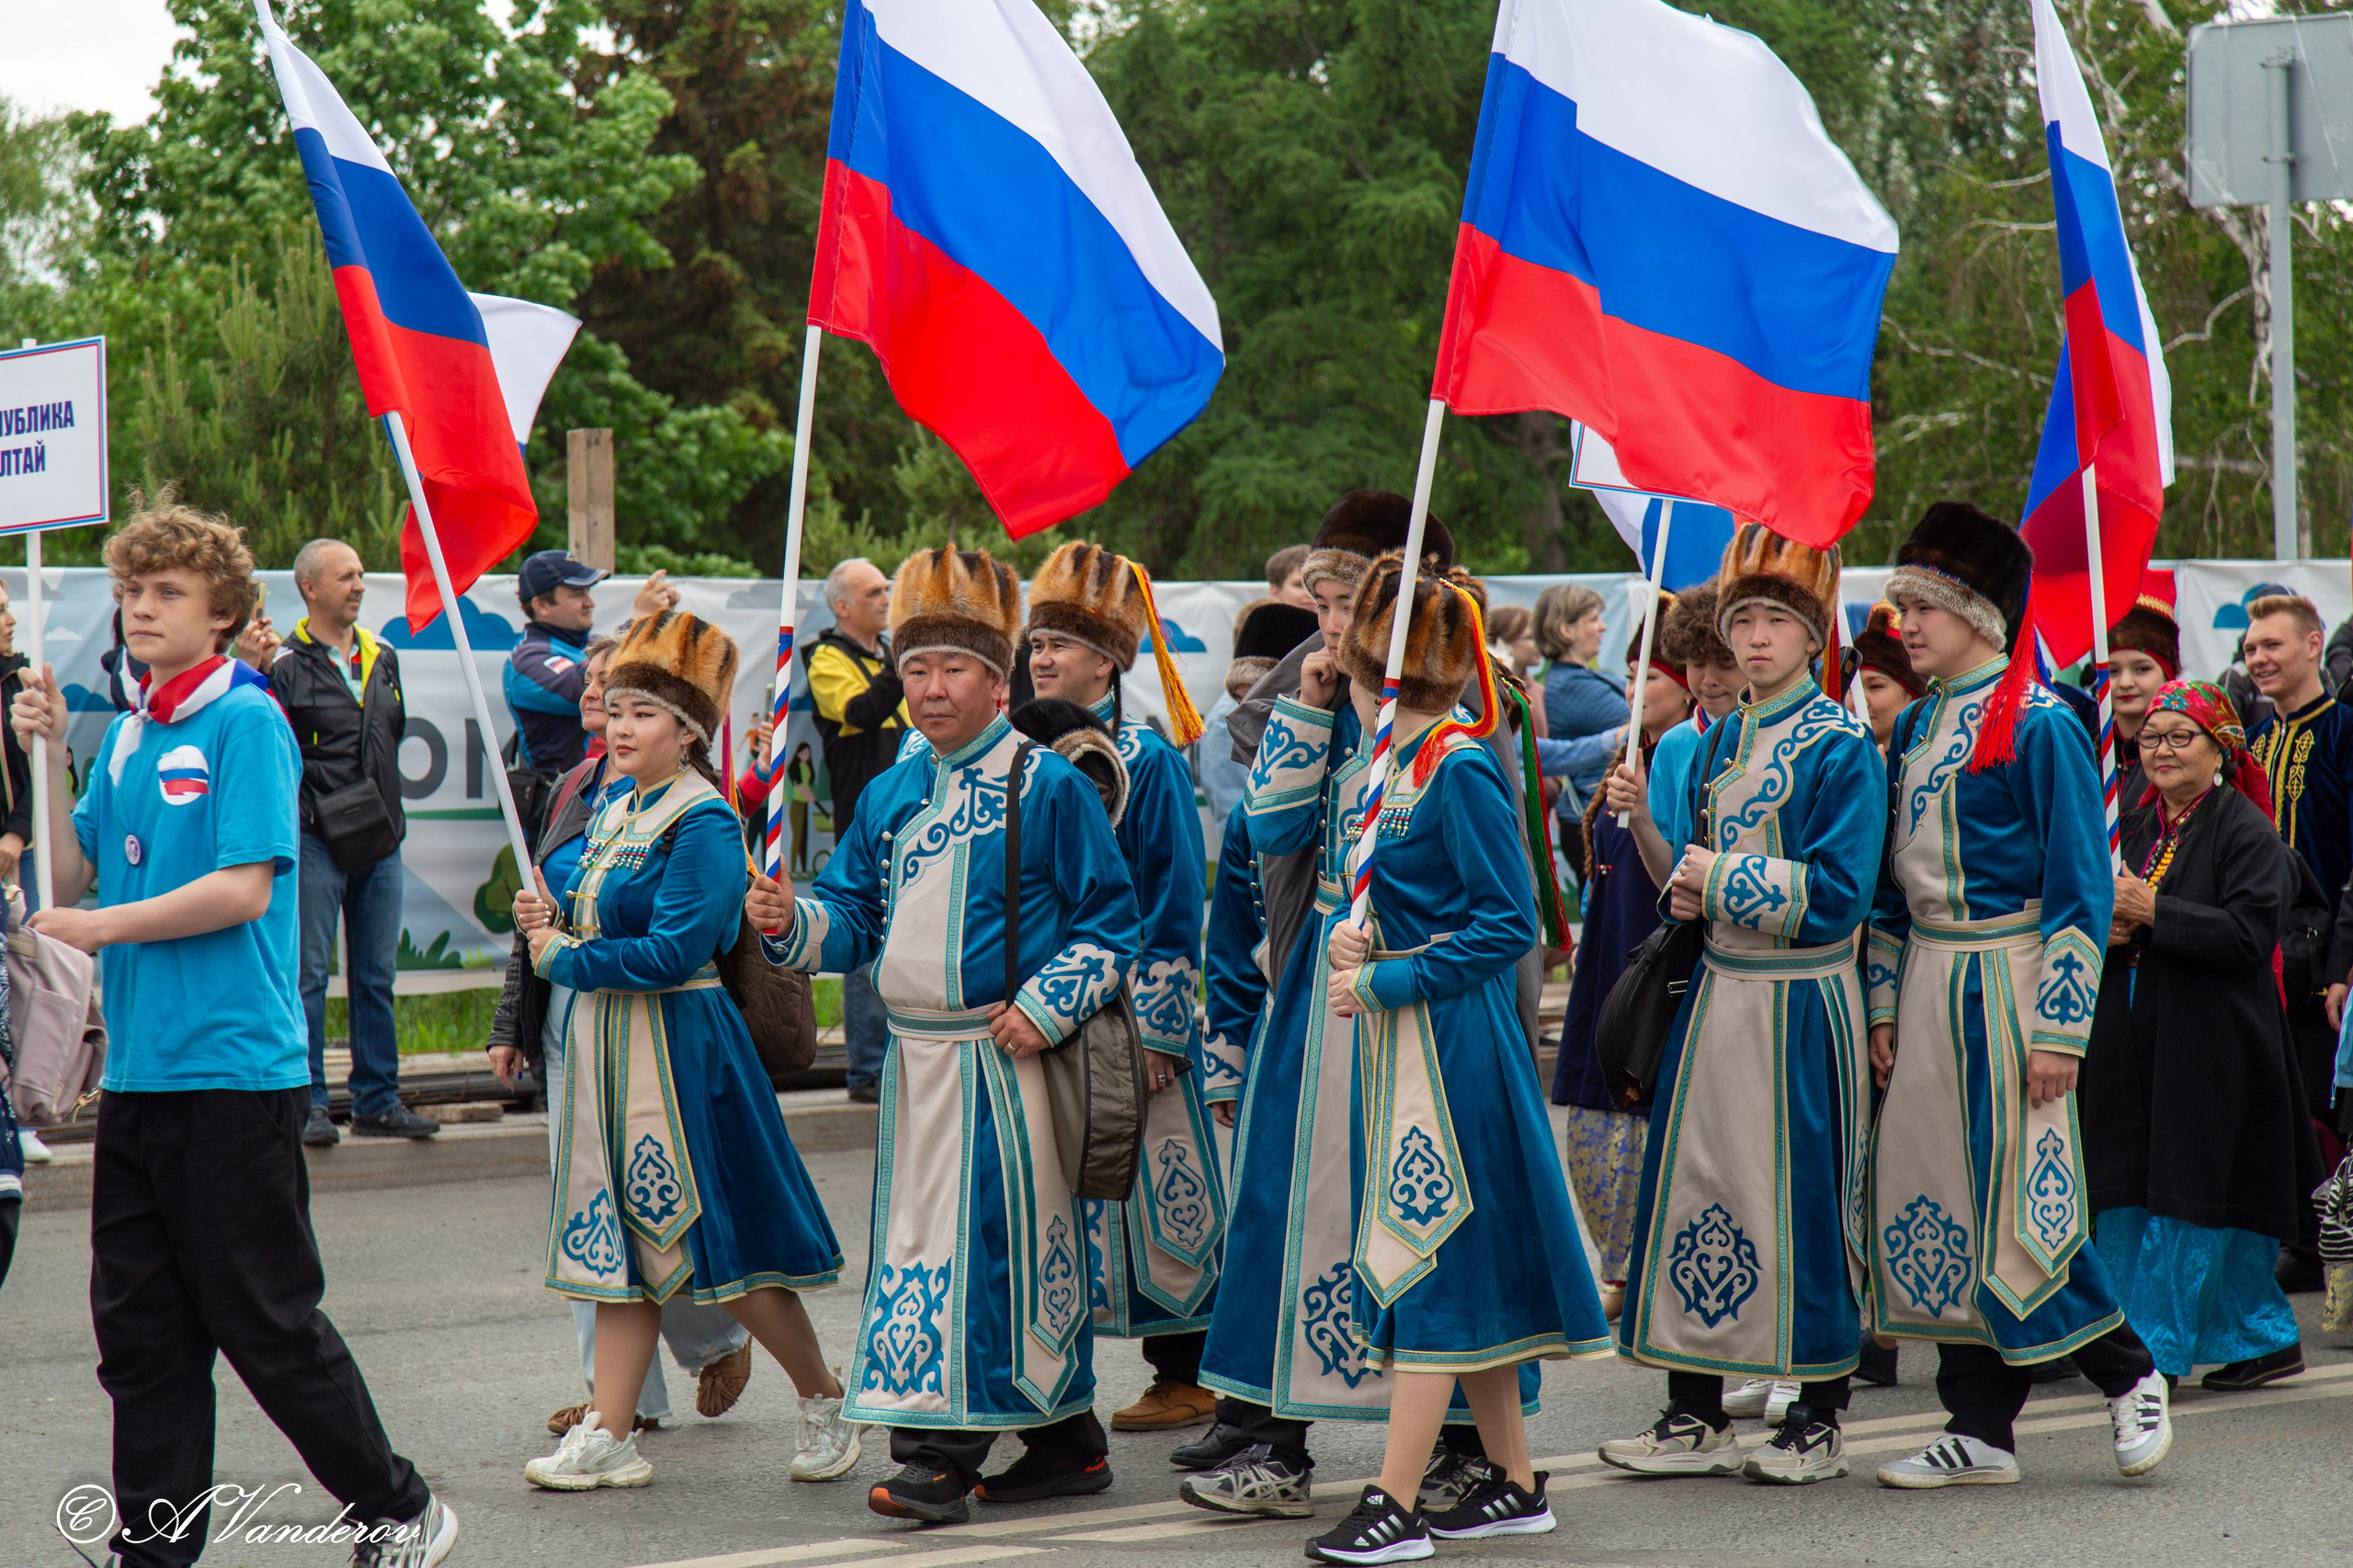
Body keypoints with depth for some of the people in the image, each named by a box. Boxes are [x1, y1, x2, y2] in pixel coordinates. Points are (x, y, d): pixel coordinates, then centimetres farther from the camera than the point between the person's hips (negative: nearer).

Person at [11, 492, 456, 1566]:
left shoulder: (246, 722, -9)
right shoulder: (127, 733, 14)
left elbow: (244, 889, -17)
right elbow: (70, 878, 14)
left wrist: (106, 926, -10)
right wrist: (46, 759, 3)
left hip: (234, 1070, -7)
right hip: (139, 1067, 7)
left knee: (268, 1323, -1)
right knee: (138, 1327, 8)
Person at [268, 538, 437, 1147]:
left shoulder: (381, 658, 14)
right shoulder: (286, 663, -7)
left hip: (379, 839, 6)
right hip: (315, 841, -6)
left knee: (376, 976, 9)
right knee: (309, 972, -4)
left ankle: (378, 1100, 15)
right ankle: (308, 1102, 2)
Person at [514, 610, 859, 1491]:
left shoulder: (704, 823, -15)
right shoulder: (616, 809, 12)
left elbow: (674, 950, -22)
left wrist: (560, 958, -13)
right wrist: (552, 914, 5)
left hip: (676, 1046, -8)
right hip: (606, 1045, 8)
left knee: (714, 1243, -2)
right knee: (622, 1241, 7)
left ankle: (826, 1404, 14)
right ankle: (609, 1435, 8)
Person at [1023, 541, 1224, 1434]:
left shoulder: (1146, 759, -7)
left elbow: (1175, 904, -9)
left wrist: (1154, 1027, -14)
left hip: (1126, 1008, -6)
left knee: (1150, 1188, -1)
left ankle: (1186, 1377, 8)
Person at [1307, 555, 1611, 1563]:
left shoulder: (1462, 767, -15)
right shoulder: (1407, 761, 12)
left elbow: (1506, 928, -18)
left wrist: (1383, 982, -17)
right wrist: (1351, 934, 0)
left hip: (1449, 1044, -9)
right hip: (1405, 1039, 9)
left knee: (1427, 1260, -8)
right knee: (1464, 1270, 13)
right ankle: (1512, 1483, 20)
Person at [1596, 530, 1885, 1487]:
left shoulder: (1841, 745, -9)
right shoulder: (1722, 741, 13)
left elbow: (1838, 892, -16)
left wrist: (1723, 879, -13)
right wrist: (1685, 892, 2)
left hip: (1800, 1004, -7)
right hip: (1719, 991, 7)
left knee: (1801, 1201, -1)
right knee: (1691, 1183, 5)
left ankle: (1818, 1421, 10)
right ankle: (1696, 1417, 12)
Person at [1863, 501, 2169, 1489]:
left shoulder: (2039, 726, -9)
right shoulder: (1914, 729, 12)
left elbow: (2083, 888, -11)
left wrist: (2059, 1027, -16)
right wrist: (1884, 1007, 11)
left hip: (2005, 983, -7)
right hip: (1926, 985, 7)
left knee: (2017, 1204, -8)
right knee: (1936, 1201, 5)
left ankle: (2130, 1377, 12)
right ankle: (1979, 1432, 11)